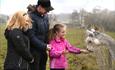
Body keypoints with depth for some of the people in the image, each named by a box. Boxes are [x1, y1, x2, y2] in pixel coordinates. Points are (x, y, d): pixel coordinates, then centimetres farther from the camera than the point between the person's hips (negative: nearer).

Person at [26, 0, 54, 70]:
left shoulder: (45, 15, 4)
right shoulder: (31, 17, -20)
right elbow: (31, 37, -23)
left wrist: (46, 45, 5)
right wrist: (44, 46, -20)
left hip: (43, 49, 7)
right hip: (34, 50, -7)